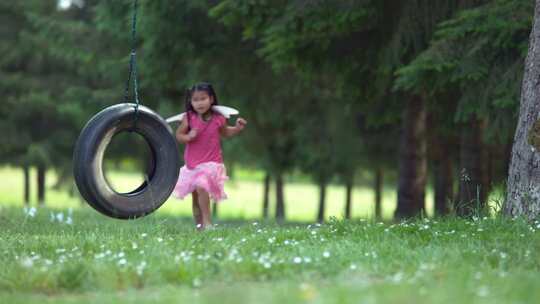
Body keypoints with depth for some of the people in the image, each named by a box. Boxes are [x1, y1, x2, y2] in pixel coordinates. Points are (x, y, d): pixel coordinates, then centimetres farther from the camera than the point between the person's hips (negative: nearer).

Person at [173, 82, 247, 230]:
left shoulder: (218, 119, -5)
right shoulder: (189, 118, -7)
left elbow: (225, 132, 15)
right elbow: (178, 135, 0)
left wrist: (238, 128, -2)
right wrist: (188, 137, -20)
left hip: (211, 162, -3)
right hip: (192, 164, 3)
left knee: (201, 187, -25)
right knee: (195, 195, 10)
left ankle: (207, 221, -20)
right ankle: (199, 224, 23)